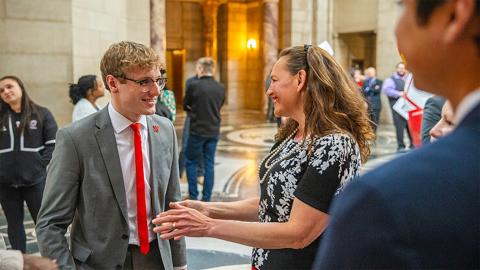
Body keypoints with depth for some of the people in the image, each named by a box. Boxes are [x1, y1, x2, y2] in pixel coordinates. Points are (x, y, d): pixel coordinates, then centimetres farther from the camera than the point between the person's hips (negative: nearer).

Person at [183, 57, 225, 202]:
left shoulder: (194, 86, -13)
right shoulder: (220, 88, -1)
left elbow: (186, 106, 1)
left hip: (197, 131, -4)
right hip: (214, 131, 4)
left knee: (190, 162, 12)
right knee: (209, 164, 10)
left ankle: (193, 196, 11)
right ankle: (206, 198, 12)